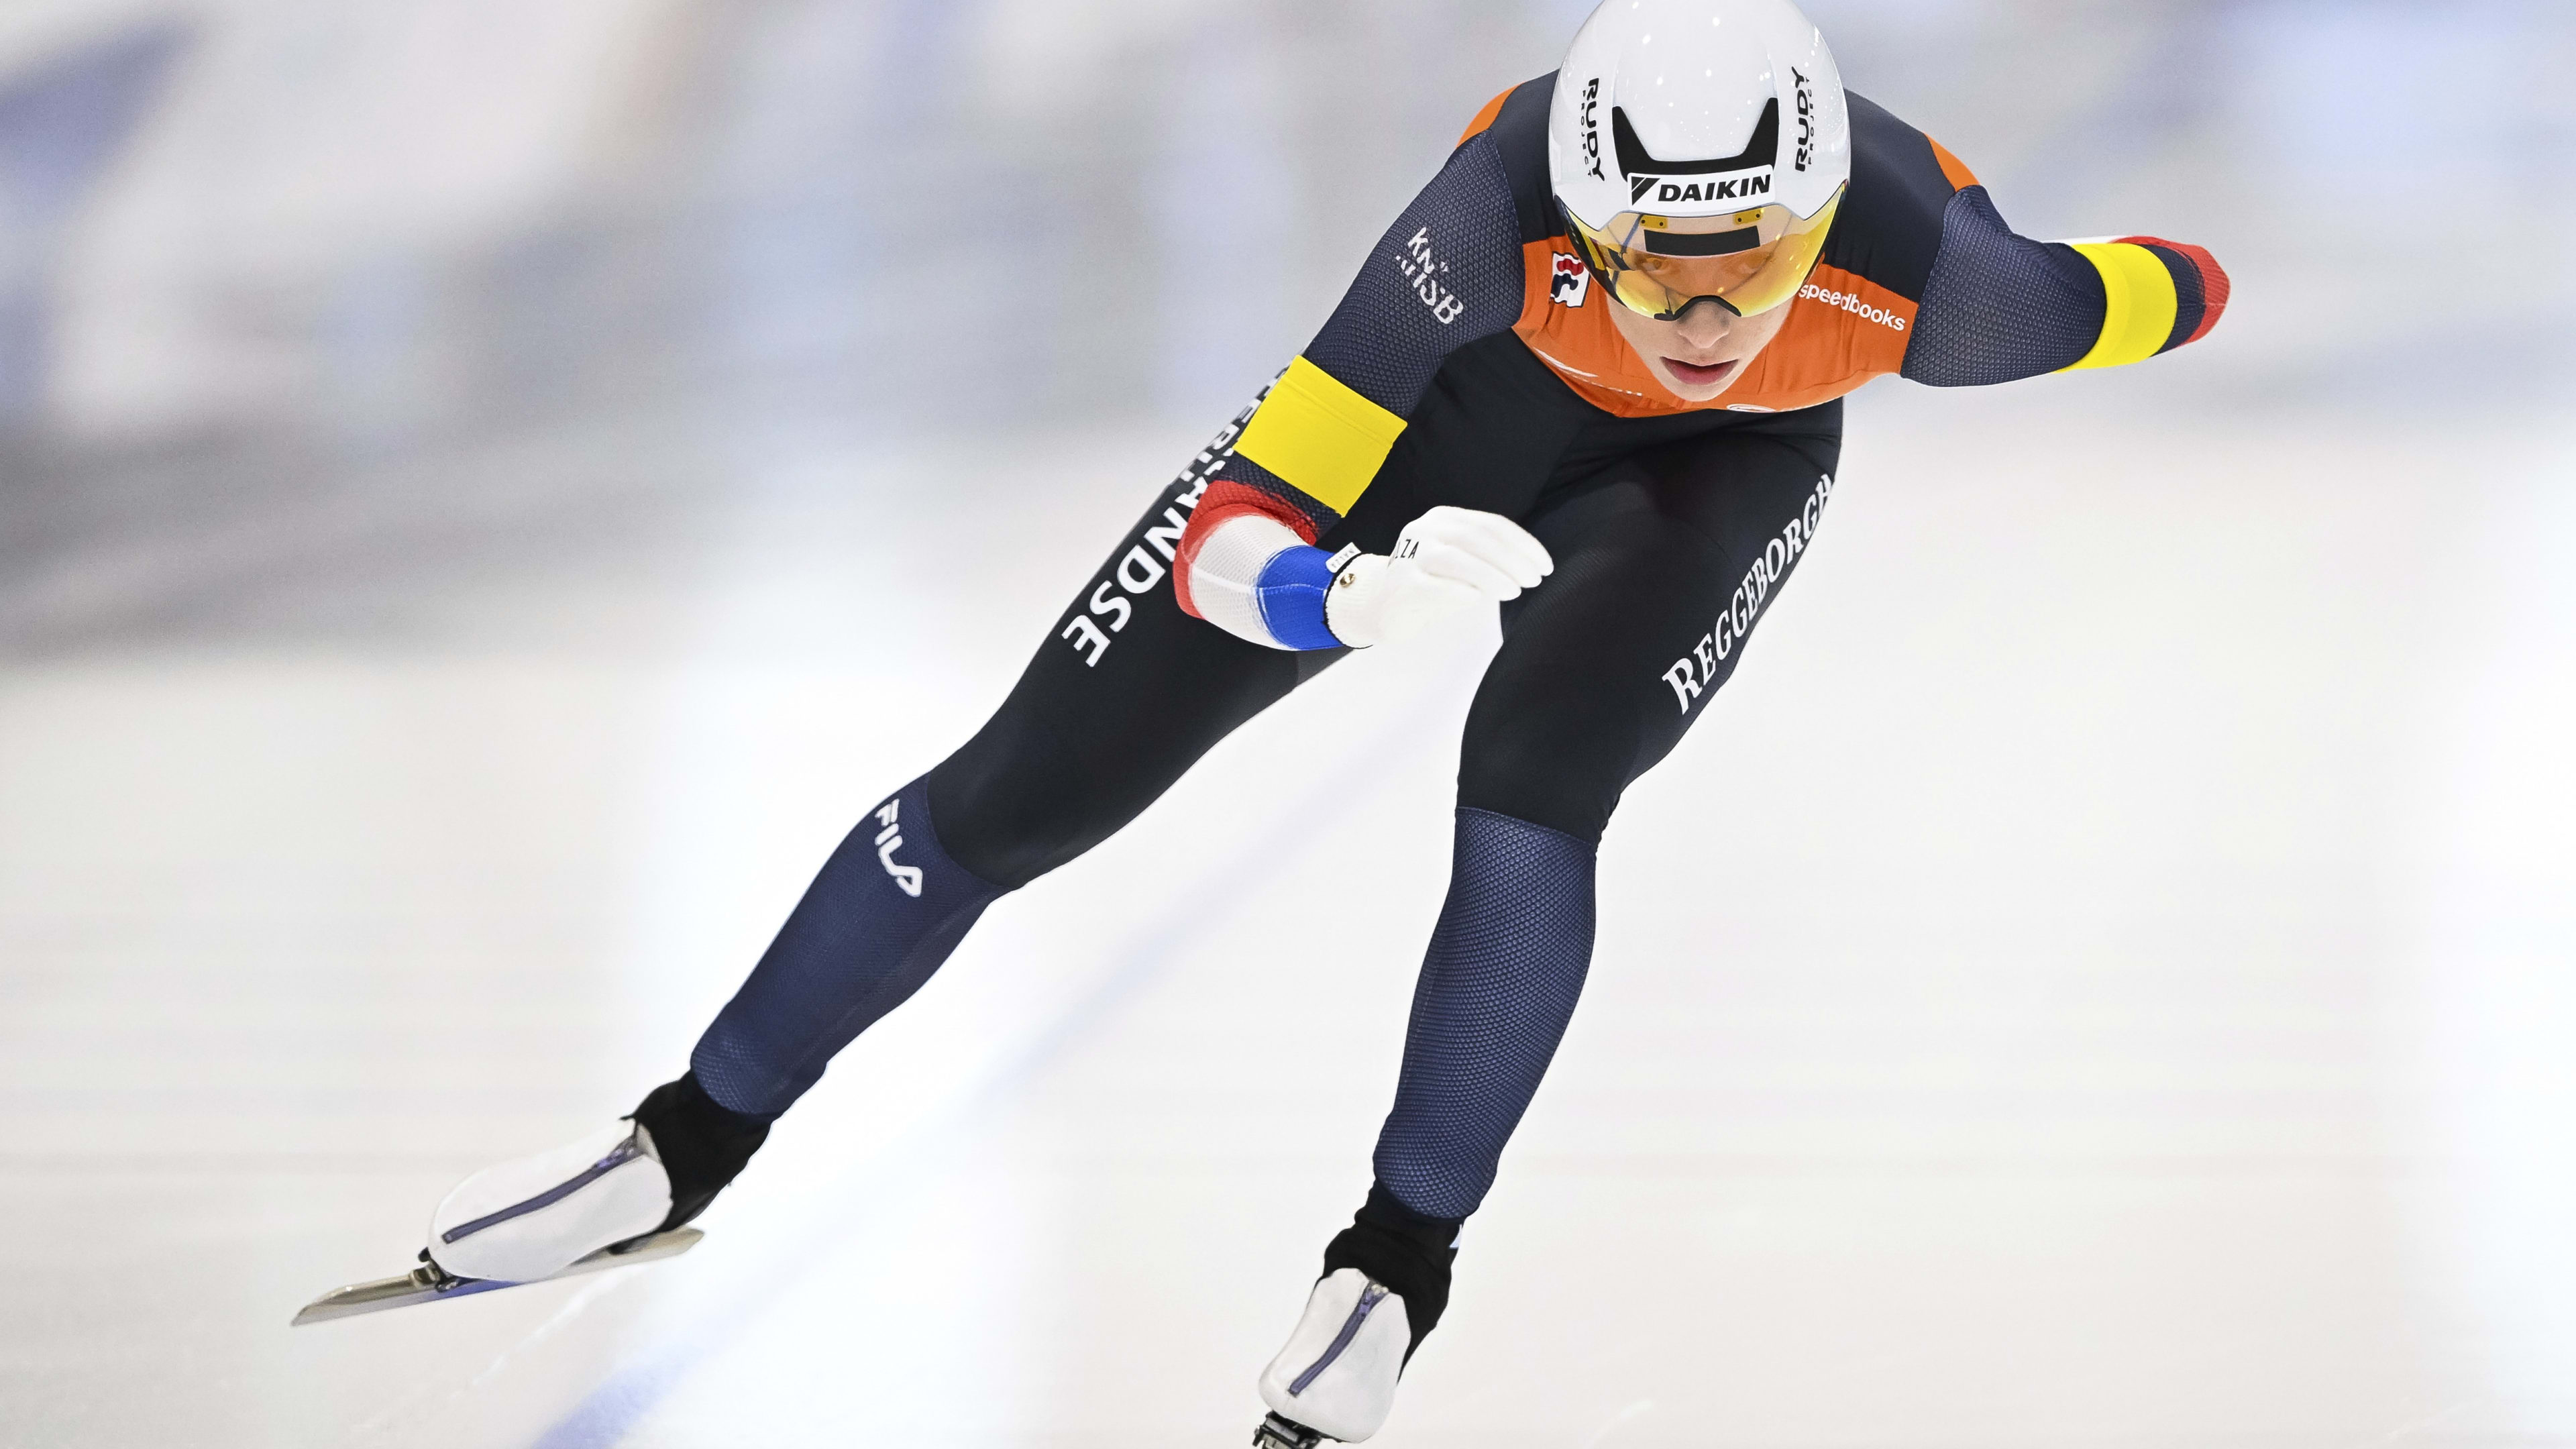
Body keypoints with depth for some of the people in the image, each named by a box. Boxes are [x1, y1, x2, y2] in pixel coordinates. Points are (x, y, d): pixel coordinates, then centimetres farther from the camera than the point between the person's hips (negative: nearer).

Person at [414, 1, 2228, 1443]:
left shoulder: (1916, 267, -40)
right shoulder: (1507, 223, -43)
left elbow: (2151, 299, -17)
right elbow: (1240, 533, -39)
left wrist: (2183, 291, 5)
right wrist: (1353, 598, -59)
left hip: (1722, 463, 0)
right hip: (1464, 396, 0)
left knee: (1534, 770, -29)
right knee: (1032, 783, 0)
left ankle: (1404, 1254, -7)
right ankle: (696, 1138, 19)